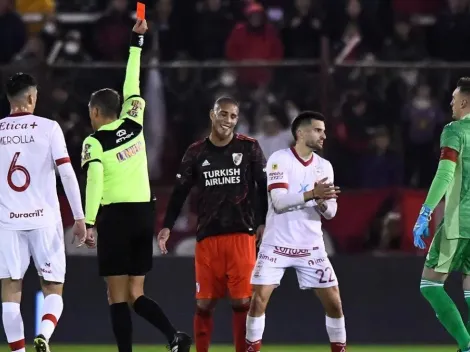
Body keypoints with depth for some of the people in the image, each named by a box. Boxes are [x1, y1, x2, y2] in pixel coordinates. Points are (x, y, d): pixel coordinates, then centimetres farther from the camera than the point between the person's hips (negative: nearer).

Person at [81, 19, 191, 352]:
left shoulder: (94, 141, -5)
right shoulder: (134, 125, 8)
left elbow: (94, 181, -15)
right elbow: (132, 86, 20)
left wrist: (89, 222, -18)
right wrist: (136, 41, 26)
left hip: (116, 216, -5)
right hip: (144, 213, 5)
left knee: (118, 296, -2)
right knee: (135, 294, 8)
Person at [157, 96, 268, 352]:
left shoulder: (249, 148, 2)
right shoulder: (196, 153, 6)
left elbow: (264, 187, 5)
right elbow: (180, 192, 10)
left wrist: (263, 223, -4)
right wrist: (167, 226, 2)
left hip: (241, 234, -1)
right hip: (207, 236, 1)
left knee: (242, 301, -5)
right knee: (204, 302, 0)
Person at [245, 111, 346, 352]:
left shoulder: (324, 166, 5)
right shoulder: (279, 159, -9)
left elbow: (330, 212, 2)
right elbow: (278, 201, -21)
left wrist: (322, 201, -20)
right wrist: (311, 194, -32)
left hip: (311, 247, 4)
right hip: (277, 244, -4)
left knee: (333, 302, 0)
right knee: (259, 298, -9)